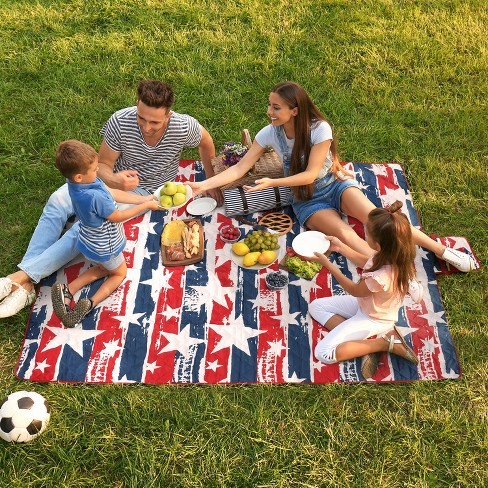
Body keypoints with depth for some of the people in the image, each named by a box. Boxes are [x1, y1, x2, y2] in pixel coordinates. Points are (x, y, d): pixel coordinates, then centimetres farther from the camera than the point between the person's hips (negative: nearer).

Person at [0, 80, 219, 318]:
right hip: (114, 177, 3)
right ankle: (25, 284, -23)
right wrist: (113, 180, -36)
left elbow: (205, 141, -1)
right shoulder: (120, 121, -24)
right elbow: (102, 164, -12)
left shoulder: (184, 127, -26)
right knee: (57, 201, -20)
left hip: (144, 189, -2)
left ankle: (22, 276, -26)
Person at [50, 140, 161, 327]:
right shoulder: (94, 196, -41)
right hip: (105, 248, -7)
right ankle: (91, 303, 2)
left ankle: (67, 291, 14)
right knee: (119, 273, 23)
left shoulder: (76, 182, -15)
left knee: (104, 268, 33)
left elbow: (112, 193, -5)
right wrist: (146, 206, -13)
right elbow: (117, 217, -24)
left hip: (89, 243, 7)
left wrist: (144, 198, -4)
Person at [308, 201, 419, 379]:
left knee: (323, 353, -12)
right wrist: (340, 247, 3)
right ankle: (360, 340, -3)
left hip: (372, 319, -8)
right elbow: (366, 262, 6)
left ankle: (385, 342, -5)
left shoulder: (381, 277, -42)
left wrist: (327, 263, -17)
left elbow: (354, 290, -19)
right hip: (366, 304, 8)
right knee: (316, 306, 9)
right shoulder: (391, 254, -19)